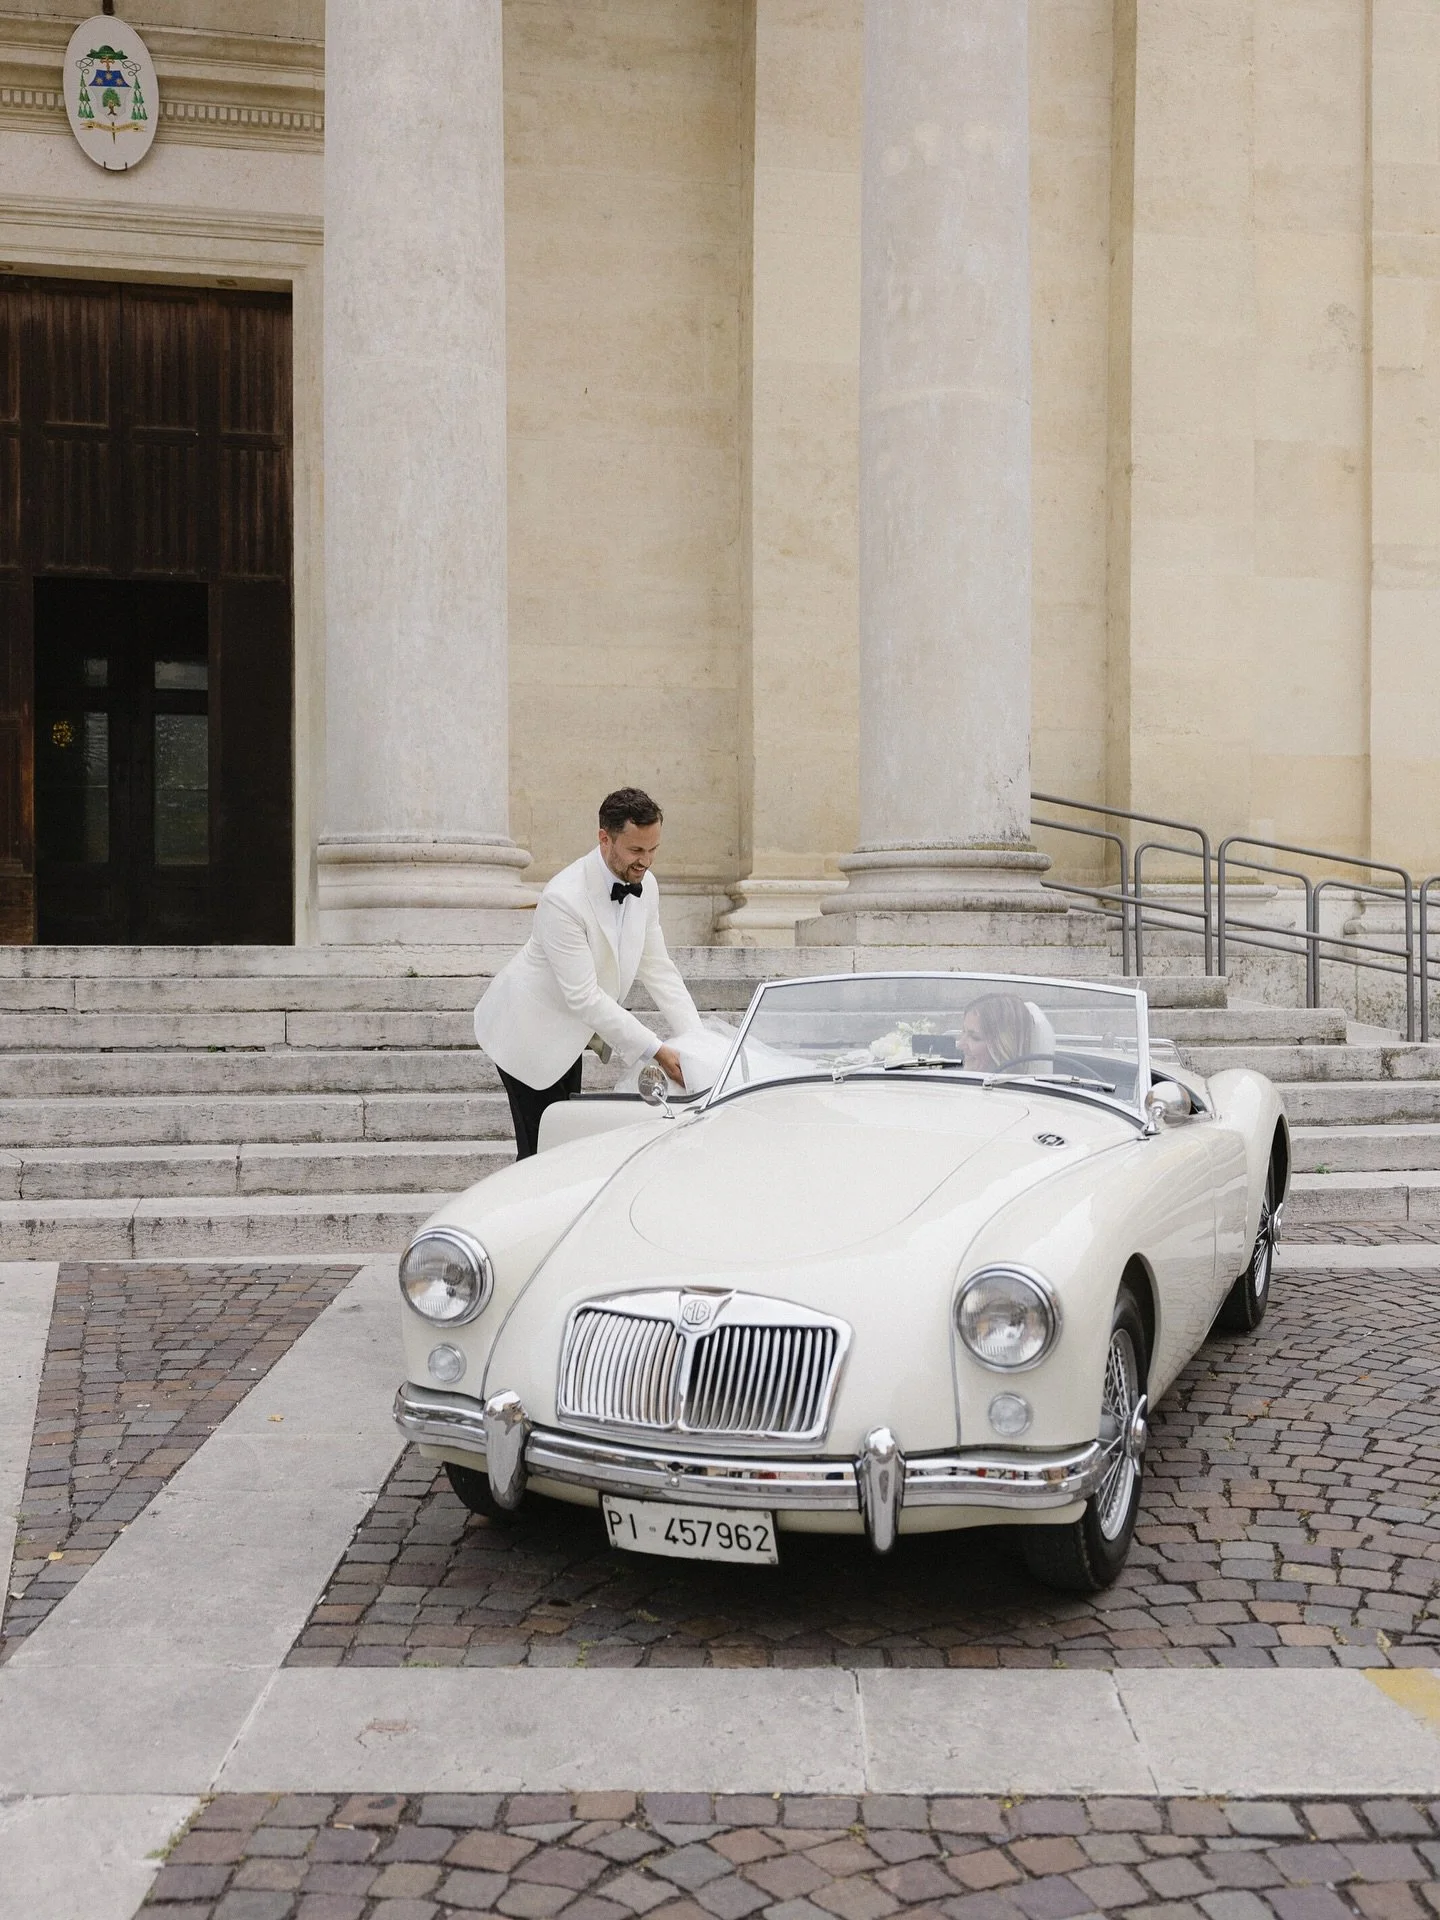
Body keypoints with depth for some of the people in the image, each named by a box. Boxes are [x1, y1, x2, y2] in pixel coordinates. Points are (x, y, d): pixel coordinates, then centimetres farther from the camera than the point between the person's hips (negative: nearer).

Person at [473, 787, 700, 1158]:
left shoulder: (644, 885, -6)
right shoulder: (564, 898, -30)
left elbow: (657, 968, -2)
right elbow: (584, 996, -30)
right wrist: (656, 1050, -31)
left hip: (569, 1033, 8)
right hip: (530, 1031, -8)